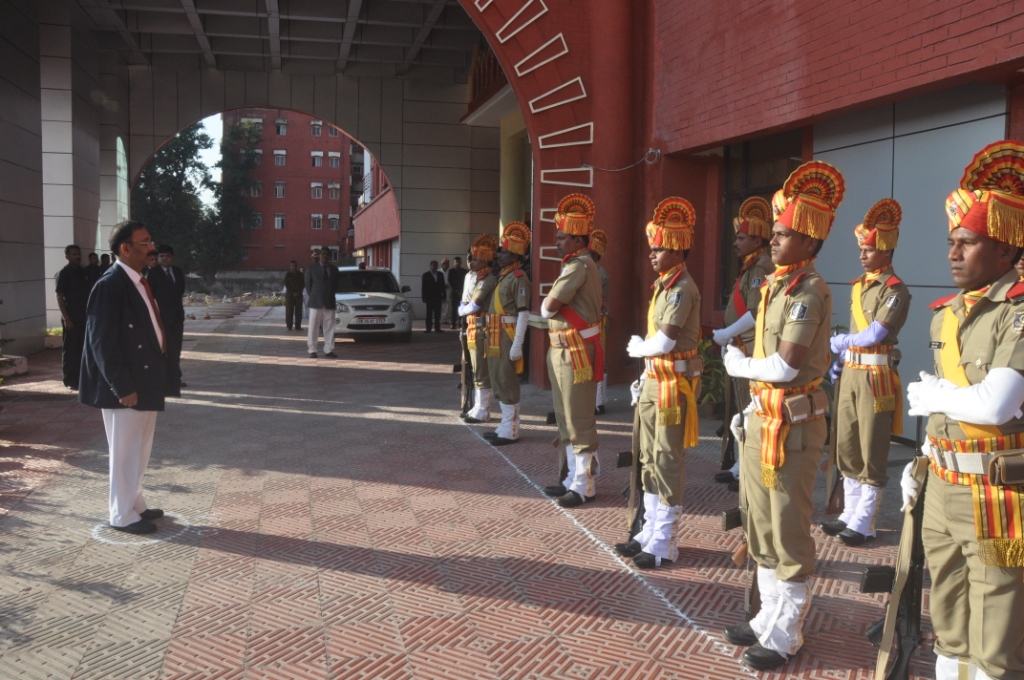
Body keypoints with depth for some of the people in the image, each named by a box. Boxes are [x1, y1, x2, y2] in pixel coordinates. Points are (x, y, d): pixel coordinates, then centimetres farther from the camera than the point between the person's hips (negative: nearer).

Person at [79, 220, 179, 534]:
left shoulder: (143, 282, 10)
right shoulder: (110, 285, -17)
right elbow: (102, 342, -20)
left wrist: (165, 373, 12)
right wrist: (122, 387, -21)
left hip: (148, 380, 9)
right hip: (127, 386, -9)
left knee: (140, 450, 19)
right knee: (125, 451, 4)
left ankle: (135, 504, 33)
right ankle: (123, 515, 17)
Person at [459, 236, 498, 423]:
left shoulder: (487, 281, -16)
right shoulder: (479, 279, 16)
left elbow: (473, 307, -19)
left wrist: (462, 310, 0)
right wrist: (465, 308, -1)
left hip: (481, 332, -10)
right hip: (475, 331, 10)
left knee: (481, 373, -4)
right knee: (478, 372, 15)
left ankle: (482, 412, 2)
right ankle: (478, 408, 23)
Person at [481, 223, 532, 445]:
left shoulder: (518, 278, -12)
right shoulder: (502, 276, 17)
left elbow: (524, 313, -18)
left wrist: (517, 344, -23)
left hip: (508, 337, -10)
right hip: (496, 337, 10)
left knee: (507, 383, -6)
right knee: (497, 382, 13)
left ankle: (511, 431, 0)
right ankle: (506, 426, 22)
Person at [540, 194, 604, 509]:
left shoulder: (580, 266, -16)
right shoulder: (574, 265, 16)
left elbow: (548, 306, -21)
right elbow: (551, 309, 16)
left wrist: (548, 307, 0)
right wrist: (552, 308, -5)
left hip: (576, 353, -10)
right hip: (562, 350, 10)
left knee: (579, 422, -3)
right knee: (566, 420, 15)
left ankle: (585, 486, 5)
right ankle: (572, 478, 25)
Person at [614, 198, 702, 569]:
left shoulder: (682, 288, -17)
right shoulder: (663, 285, 12)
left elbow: (663, 342, -22)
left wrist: (635, 348, -4)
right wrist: (646, 374, 6)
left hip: (674, 385, -9)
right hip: (654, 381, 9)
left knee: (668, 462, -2)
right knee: (649, 460, 15)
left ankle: (665, 544, 8)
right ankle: (651, 531, 26)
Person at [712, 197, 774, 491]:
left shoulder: (762, 267, -15)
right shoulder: (749, 267, 16)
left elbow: (756, 313, -23)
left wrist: (724, 334, -16)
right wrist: (726, 336, 10)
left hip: (753, 353, -10)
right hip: (742, 351, 10)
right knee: (744, 412, 16)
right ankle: (742, 467, 25)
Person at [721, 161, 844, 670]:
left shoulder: (810, 290, -16)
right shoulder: (774, 286, 11)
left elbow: (785, 366, -23)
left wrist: (738, 365, -7)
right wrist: (752, 410, 11)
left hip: (793, 425, -9)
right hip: (761, 419, 9)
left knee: (788, 532, 3)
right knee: (760, 527, 17)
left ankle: (785, 636, 17)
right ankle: (769, 618, 32)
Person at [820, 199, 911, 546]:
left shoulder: (896, 291, -11)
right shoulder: (858, 286, 14)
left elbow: (874, 335, -18)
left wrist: (839, 342, -4)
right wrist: (839, 360, 10)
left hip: (876, 375, -8)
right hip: (851, 373, 8)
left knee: (871, 453, 0)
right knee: (847, 448, 12)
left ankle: (863, 524, 7)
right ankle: (850, 514, 22)